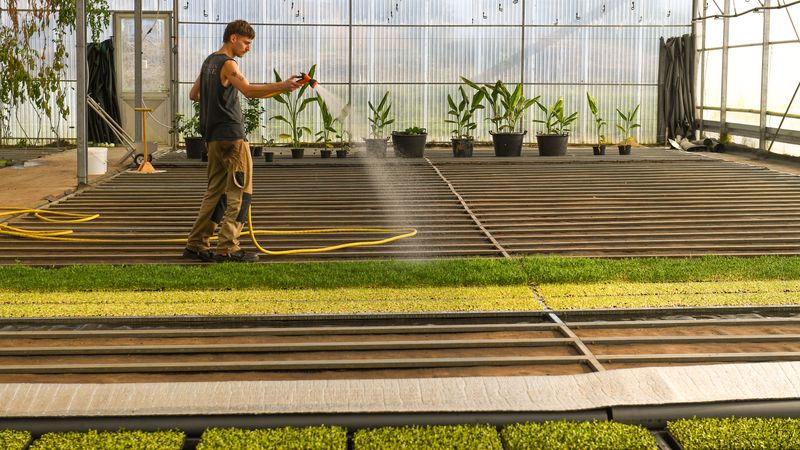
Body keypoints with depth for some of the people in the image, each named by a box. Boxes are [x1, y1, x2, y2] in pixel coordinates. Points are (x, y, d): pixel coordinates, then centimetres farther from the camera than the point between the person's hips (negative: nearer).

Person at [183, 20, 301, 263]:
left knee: (215, 192, 14)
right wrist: (282, 86, -36)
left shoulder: (209, 61, 18)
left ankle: (196, 244, 14)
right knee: (240, 192, -6)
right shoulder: (227, 64, -12)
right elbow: (248, 90, -29)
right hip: (231, 135, -9)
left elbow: (194, 94, 27)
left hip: (213, 137, 9)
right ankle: (227, 249, -9)